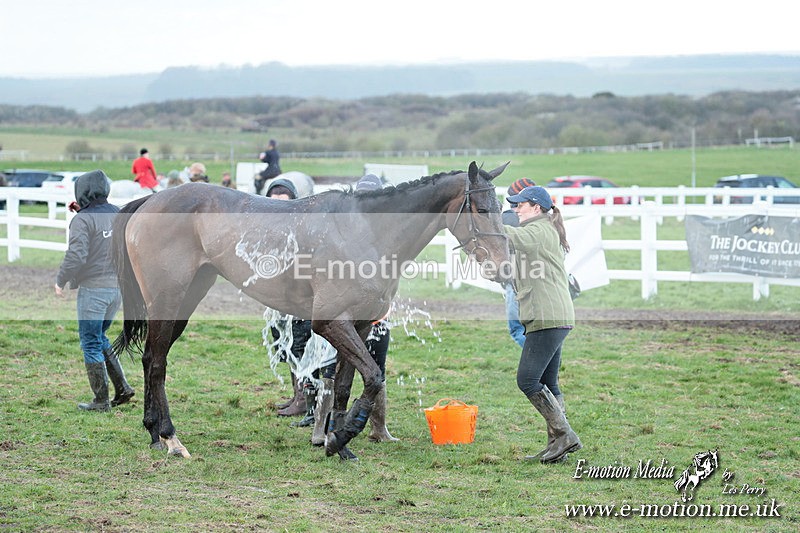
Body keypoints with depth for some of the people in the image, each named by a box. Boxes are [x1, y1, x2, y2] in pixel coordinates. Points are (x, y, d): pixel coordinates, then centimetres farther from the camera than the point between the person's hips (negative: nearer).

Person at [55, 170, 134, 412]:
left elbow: (76, 255, -21)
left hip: (93, 289, -7)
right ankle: (122, 387, 14)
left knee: (91, 344, 2)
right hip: (117, 286, 7)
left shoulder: (83, 220, -14)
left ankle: (101, 400, 3)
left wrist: (61, 280, -6)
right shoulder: (117, 215, 7)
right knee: (99, 338, 22)